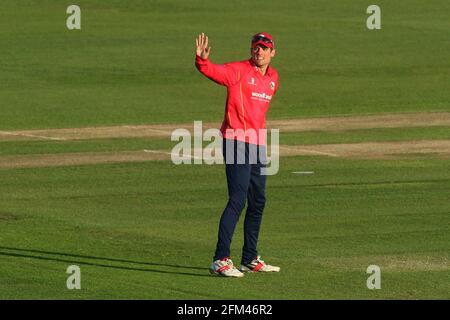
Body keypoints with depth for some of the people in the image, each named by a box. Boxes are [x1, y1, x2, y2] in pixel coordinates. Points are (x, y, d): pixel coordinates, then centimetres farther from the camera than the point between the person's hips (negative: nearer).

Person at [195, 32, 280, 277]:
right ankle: (220, 260, -20)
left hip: (258, 144, 8)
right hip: (236, 142, -8)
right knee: (238, 199, -17)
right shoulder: (238, 71, -9)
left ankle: (250, 259, 26)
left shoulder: (273, 77, 13)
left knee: (258, 202, 15)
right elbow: (214, 72, -27)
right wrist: (202, 60, -47)